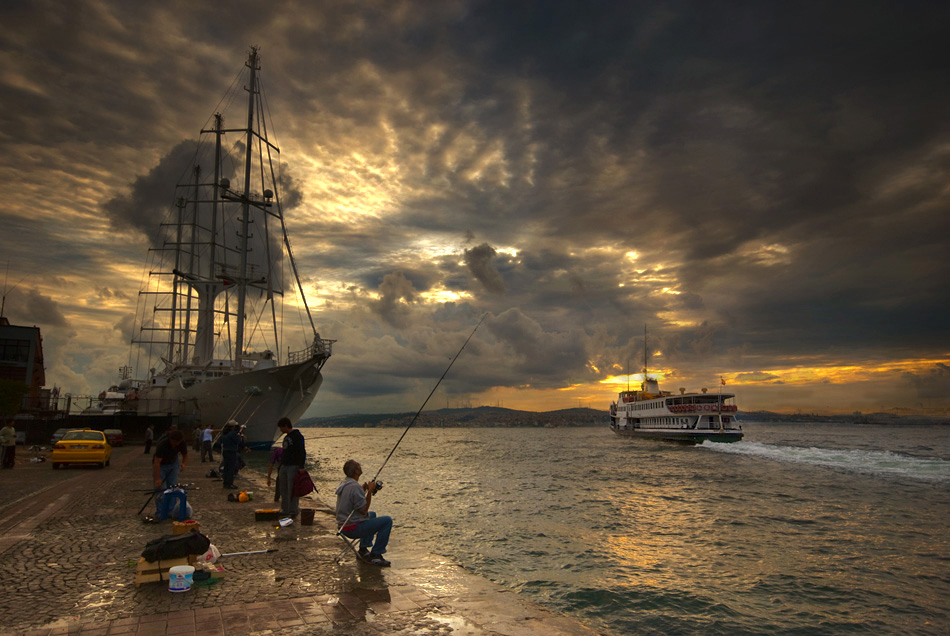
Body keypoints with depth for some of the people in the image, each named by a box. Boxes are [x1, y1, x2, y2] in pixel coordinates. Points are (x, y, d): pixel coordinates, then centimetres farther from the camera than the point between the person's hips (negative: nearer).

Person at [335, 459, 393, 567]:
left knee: (372, 514, 33)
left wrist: (364, 489, 8)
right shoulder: (355, 487, -25)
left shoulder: (343, 483, 6)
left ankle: (363, 549, 29)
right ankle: (375, 554, 1)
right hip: (353, 528, -10)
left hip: (343, 525, 10)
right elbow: (363, 510, -20)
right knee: (387, 521, -7)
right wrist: (369, 491, -15)